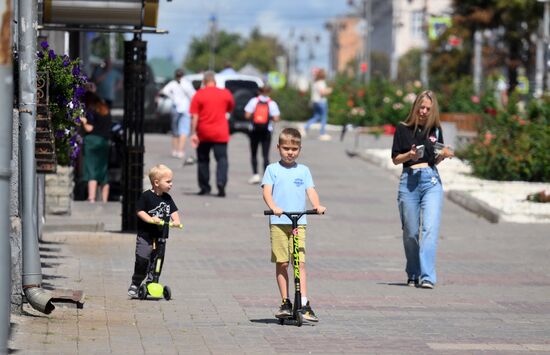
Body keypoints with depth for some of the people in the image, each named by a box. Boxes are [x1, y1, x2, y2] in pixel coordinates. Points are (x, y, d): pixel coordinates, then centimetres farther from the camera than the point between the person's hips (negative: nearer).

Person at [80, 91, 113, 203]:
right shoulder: (106, 110, 14)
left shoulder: (91, 110, -6)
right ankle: (104, 201, 11)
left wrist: (83, 121, 5)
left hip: (93, 139, -6)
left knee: (92, 172, -11)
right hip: (105, 142, 6)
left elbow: (89, 128, -12)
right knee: (104, 172, 11)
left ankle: (91, 199, -23)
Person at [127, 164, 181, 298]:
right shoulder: (146, 196, -9)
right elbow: (140, 211, -11)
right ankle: (135, 284, 1)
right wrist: (150, 219, -26)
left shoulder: (167, 198, 8)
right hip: (145, 235, -6)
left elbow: (173, 211, 8)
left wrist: (176, 220, -12)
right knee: (142, 260, -12)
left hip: (161, 236, 6)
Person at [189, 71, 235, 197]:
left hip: (203, 134, 0)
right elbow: (230, 108, 17)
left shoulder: (199, 95, -5)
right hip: (220, 134, 0)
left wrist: (193, 133, -9)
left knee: (203, 160, 12)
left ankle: (204, 188, 13)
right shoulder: (225, 93, 0)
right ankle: (221, 184, -19)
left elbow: (194, 117, -9)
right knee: (221, 159, 1)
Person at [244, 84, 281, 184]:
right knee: (265, 155, 1)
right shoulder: (272, 103, -4)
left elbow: (247, 115, -9)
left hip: (255, 131, 0)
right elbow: (276, 118, -10)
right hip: (267, 131, 0)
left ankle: (255, 174, 0)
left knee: (254, 154, 12)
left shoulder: (254, 101, -3)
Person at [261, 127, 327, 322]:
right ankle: (285, 302, 11)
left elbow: (310, 191, 4)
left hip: (299, 222, 1)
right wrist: (273, 207, -25)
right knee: (281, 263, 2)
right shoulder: (272, 169, 6)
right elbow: (267, 192, -5)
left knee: (301, 262, -7)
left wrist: (317, 206, -16)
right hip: (278, 222, -1)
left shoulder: (303, 170, 13)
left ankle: (304, 304, -11)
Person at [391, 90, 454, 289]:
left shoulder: (436, 130, 11)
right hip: (409, 181, -1)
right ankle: (413, 275, 19)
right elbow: (395, 159, 6)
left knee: (430, 229, -13)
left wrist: (444, 154, -4)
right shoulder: (403, 130, 5)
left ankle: (427, 277, -20)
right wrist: (409, 155, -13)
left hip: (431, 180, 1)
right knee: (410, 232, 5)